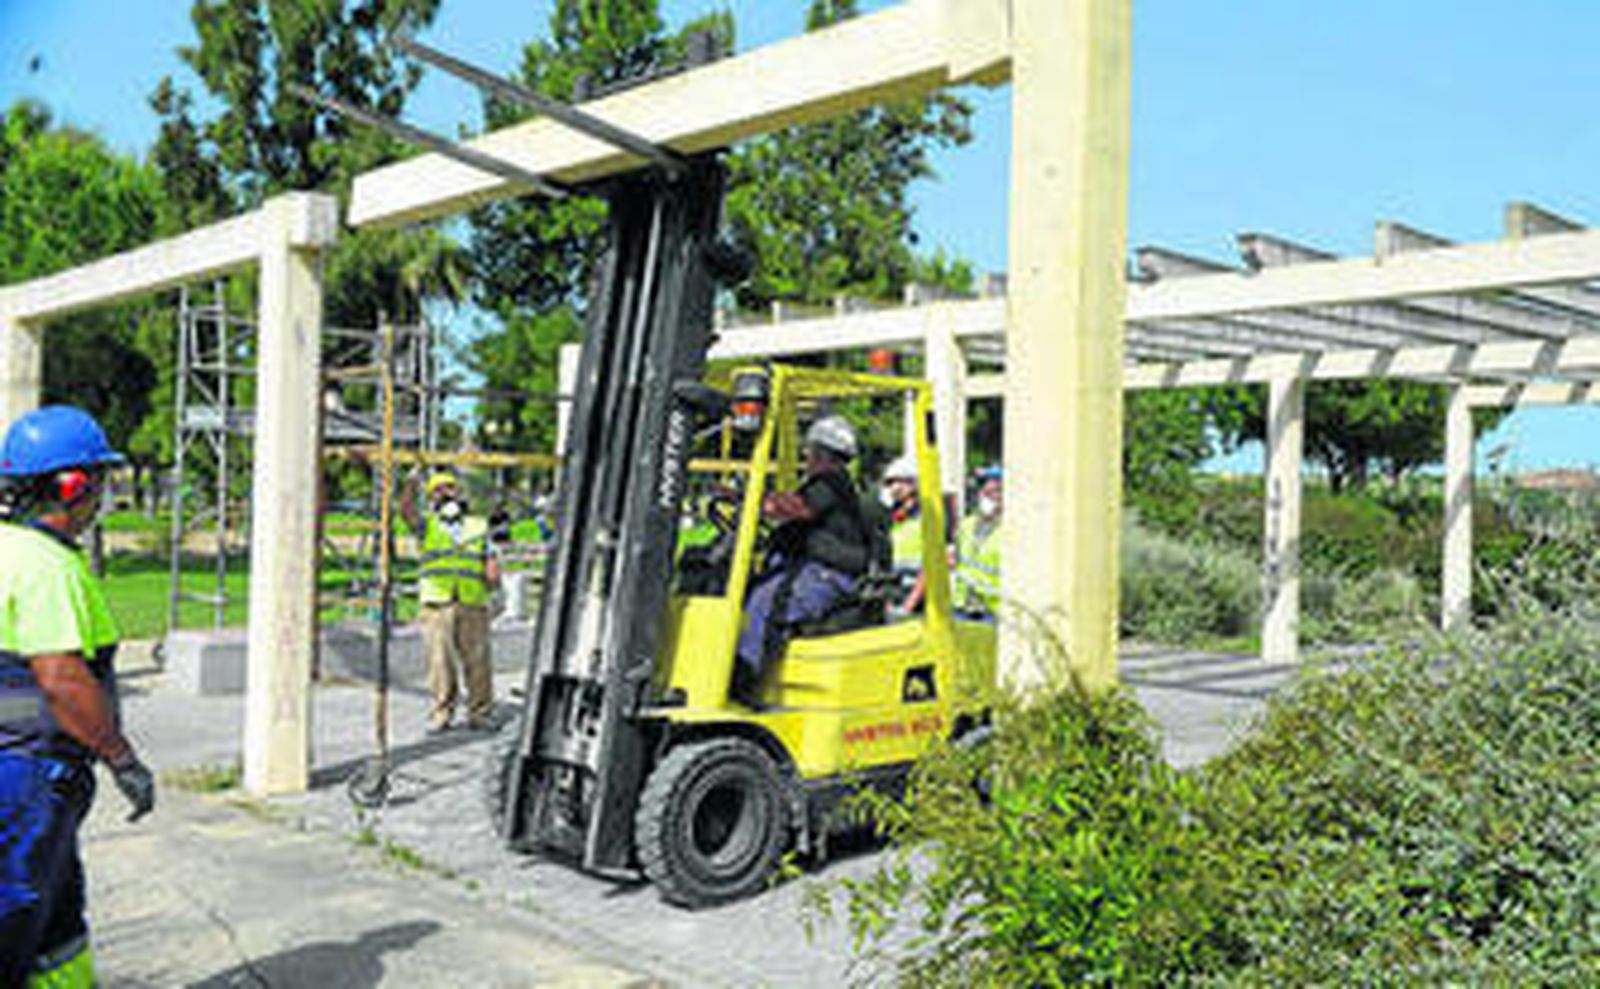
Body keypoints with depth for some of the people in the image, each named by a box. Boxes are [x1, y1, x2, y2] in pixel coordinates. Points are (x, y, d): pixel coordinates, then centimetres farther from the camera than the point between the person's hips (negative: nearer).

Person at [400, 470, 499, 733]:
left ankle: (480, 714, 6)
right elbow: (406, 510, -5)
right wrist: (411, 484, -21)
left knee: (477, 661, -1)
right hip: (437, 603, -1)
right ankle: (440, 714, 5)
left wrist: (492, 576, -7)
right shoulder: (427, 525, 15)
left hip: (473, 604, 1)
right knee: (439, 661, -3)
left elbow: (491, 561, 14)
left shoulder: (478, 528, 19)